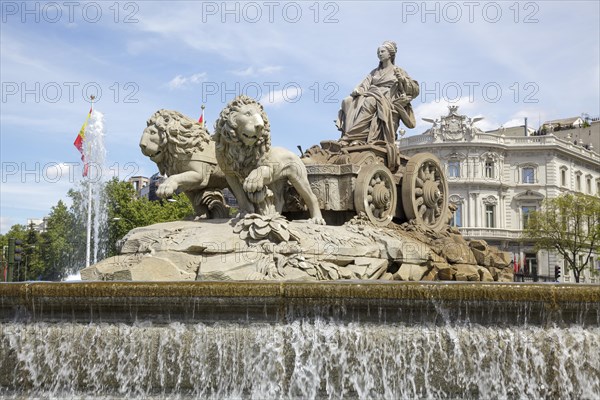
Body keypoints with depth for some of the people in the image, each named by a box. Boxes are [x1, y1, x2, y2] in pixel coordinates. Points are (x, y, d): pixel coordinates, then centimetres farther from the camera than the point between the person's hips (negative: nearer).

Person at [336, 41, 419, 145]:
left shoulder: (398, 71, 16)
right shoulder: (374, 72, 29)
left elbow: (415, 91, 10)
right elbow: (365, 85, 16)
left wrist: (402, 79, -6)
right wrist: (357, 90, -6)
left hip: (388, 103, -4)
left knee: (370, 102, -36)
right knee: (348, 102, -23)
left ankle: (351, 137, -45)